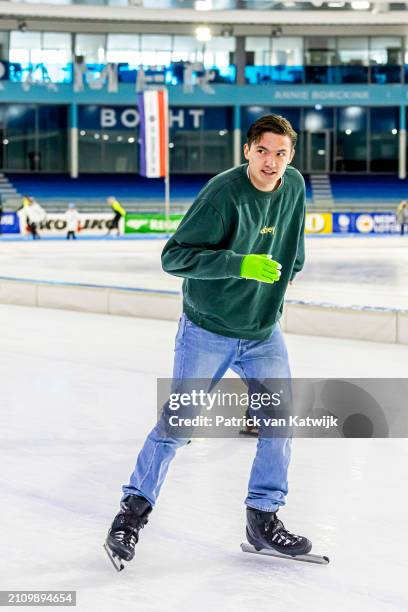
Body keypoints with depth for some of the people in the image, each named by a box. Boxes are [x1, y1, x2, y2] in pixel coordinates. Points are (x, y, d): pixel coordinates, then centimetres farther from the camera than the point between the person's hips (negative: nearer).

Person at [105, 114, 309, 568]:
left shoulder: (294, 186, -3)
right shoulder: (223, 192, -23)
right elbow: (174, 256, -26)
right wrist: (241, 264, -32)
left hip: (264, 332, 5)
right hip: (207, 331, -5)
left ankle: (263, 518, 14)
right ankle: (134, 509, 16)